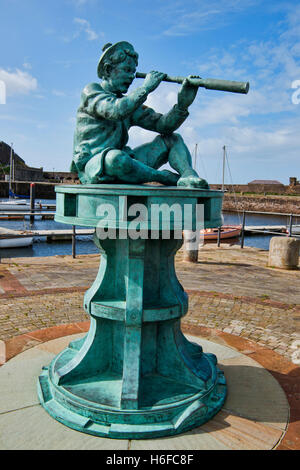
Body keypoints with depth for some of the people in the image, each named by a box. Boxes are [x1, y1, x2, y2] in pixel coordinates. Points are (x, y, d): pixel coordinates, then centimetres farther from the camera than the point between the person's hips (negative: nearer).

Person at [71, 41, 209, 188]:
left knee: (172, 139, 2)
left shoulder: (129, 101, 15)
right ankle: (163, 176, -17)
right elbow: (116, 111, -24)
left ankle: (188, 176, -28)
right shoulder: (91, 91, -2)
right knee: (115, 157, -42)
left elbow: (163, 125, 5)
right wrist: (145, 88, -15)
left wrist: (182, 104, -12)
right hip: (92, 167, -6)